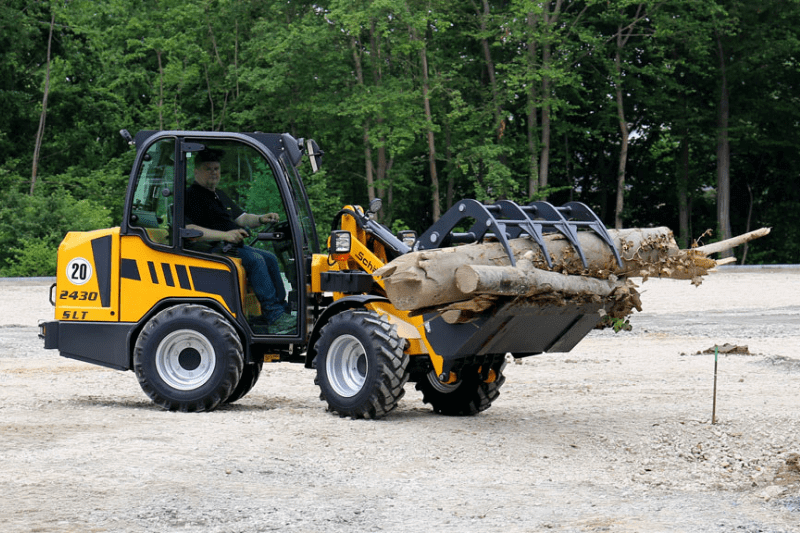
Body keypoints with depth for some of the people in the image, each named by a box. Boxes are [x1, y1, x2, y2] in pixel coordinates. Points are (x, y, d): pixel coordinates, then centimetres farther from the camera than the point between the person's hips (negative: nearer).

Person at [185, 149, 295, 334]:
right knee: (254, 259, -26)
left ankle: (282, 310, 1)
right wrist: (225, 235, -30)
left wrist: (261, 219, 4)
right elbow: (189, 230, -23)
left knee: (269, 259, 2)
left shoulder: (219, 195, 25)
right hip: (210, 250, -10)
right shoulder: (192, 196, -8)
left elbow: (241, 218, 27)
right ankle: (275, 318, -31)